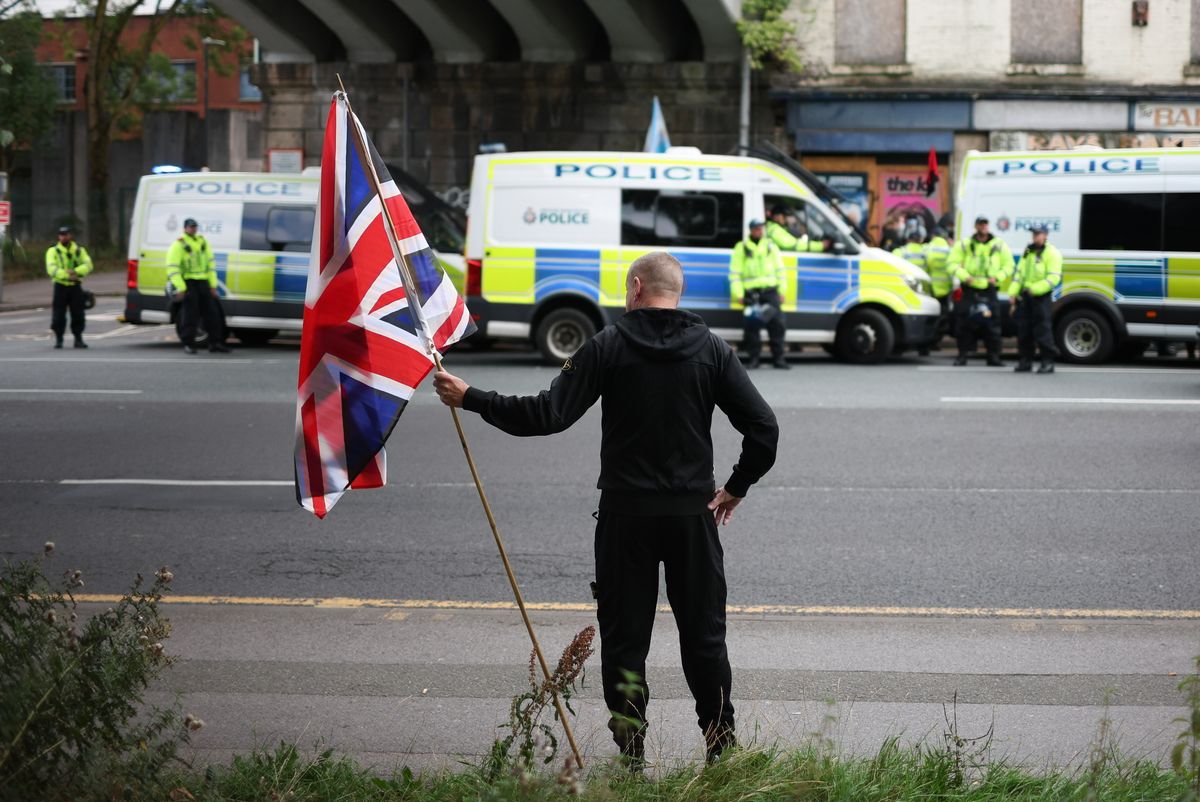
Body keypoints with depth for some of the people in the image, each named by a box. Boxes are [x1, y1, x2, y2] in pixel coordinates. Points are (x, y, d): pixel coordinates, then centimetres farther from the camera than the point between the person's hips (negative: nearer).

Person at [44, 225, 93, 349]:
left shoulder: (80, 250, 9)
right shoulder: (53, 251, 2)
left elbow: (88, 265, -6)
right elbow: (51, 269, -12)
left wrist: (75, 272, -23)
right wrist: (67, 274, -25)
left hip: (75, 286, 2)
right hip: (60, 286, -2)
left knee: (78, 315, 2)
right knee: (58, 315, -3)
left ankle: (78, 339, 11)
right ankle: (58, 340, 7)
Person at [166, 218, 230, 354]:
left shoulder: (202, 242, 13)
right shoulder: (179, 245, -5)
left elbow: (210, 263, 17)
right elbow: (172, 268, -11)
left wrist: (213, 285, 11)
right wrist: (180, 288, -18)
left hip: (203, 282, 6)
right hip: (187, 282, -6)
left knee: (212, 312, 5)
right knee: (190, 315, -7)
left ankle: (215, 343, 11)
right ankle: (188, 345, 0)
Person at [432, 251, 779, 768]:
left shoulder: (608, 346, -6)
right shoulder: (711, 349, 0)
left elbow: (547, 415, -12)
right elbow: (763, 427, -5)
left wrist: (469, 398, -3)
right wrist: (736, 488, 10)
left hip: (625, 514, -2)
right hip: (692, 513, 2)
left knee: (623, 638, 8)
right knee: (704, 637, 11)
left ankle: (631, 754, 9)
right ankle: (722, 747, 13)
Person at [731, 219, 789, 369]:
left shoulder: (771, 246, 15)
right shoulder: (741, 248, 7)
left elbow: (779, 269, 17)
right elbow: (734, 273, 4)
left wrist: (781, 291, 10)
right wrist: (738, 294, -5)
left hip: (770, 290, 2)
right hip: (751, 292, -2)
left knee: (776, 323, -3)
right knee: (752, 326, -6)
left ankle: (778, 358, 3)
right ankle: (754, 358, 3)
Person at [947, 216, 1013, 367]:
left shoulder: (999, 245, 8)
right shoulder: (964, 245, 5)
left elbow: (1008, 265, 11)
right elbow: (952, 263, 3)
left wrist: (997, 277, -6)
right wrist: (964, 276, -13)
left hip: (989, 290, 0)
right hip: (969, 289, 0)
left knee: (992, 325, -3)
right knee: (965, 323, -2)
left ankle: (993, 357, 3)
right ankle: (962, 355, 5)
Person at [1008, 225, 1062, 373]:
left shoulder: (1052, 253, -5)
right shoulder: (1028, 252, 19)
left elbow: (1054, 278, -14)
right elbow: (1019, 273, 20)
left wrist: (1035, 289, -22)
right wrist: (1013, 293, 8)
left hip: (1041, 297, -7)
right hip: (1024, 296, 7)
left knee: (1042, 330, -9)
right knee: (1023, 329, 7)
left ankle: (1047, 362, -5)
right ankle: (1025, 361, 15)